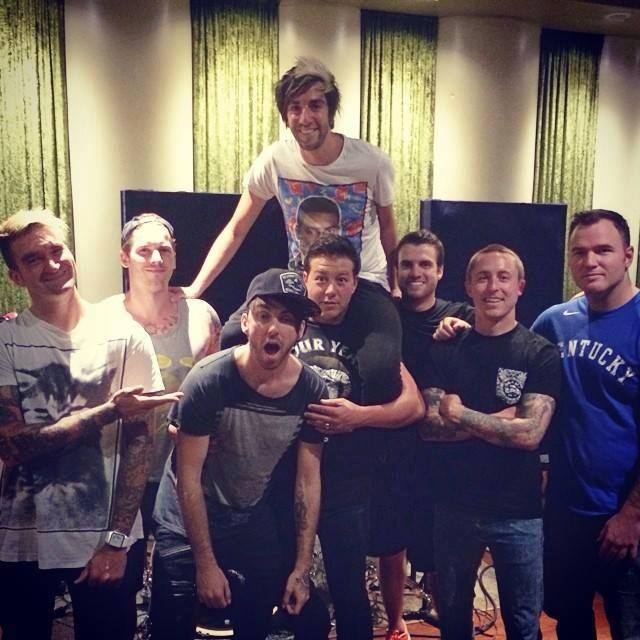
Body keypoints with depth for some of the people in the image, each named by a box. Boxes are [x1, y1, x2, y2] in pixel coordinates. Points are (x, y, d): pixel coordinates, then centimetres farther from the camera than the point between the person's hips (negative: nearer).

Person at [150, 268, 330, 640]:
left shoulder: (311, 391, -13)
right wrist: (206, 563, -14)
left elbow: (309, 480, -7)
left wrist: (302, 568, -6)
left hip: (258, 528, 3)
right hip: (189, 527, -2)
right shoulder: (210, 380, -23)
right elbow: (188, 476, -17)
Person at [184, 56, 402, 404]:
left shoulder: (372, 162, -12)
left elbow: (387, 227, 6)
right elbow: (236, 231, 0)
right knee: (236, 340, -23)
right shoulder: (274, 160, -9)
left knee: (380, 371, -32)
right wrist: (194, 289, -4)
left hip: (365, 283, -2)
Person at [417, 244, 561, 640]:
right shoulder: (445, 350, 1)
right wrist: (498, 420, -16)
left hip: (519, 513, -2)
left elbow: (530, 433, -15)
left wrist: (460, 415, -13)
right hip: (454, 506, 2)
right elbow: (429, 426, -8)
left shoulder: (542, 354, -5)